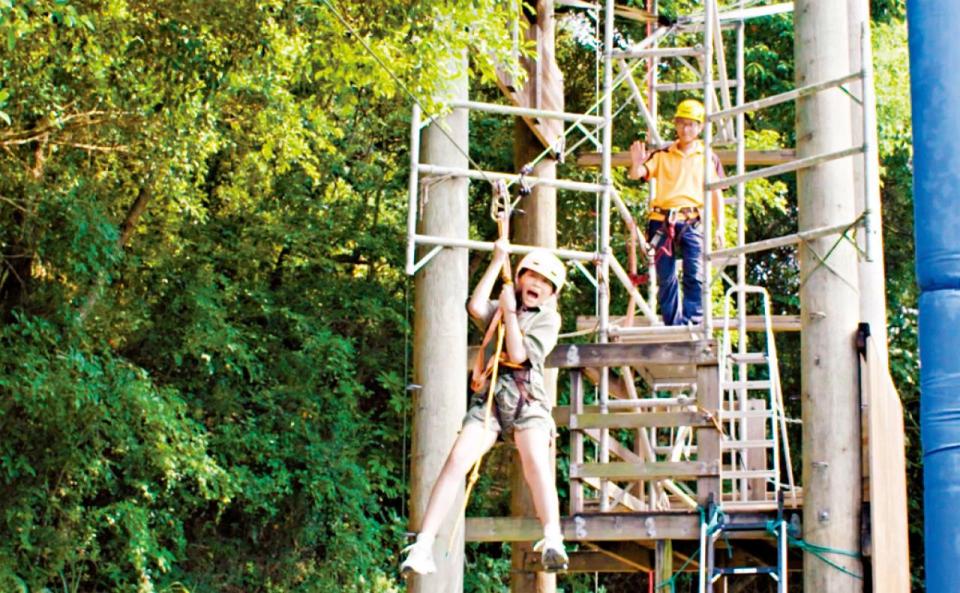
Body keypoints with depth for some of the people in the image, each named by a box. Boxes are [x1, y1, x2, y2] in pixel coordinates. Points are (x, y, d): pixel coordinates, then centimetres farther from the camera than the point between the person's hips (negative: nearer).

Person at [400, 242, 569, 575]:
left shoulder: (548, 318, 13)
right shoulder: (501, 308, 21)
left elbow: (519, 353, -3)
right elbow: (476, 307, -5)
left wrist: (509, 312, 3)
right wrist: (497, 261, 1)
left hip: (527, 397, -2)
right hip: (490, 394, 2)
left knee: (536, 462, -29)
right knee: (457, 460, -18)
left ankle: (552, 541, -44)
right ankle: (423, 545, -23)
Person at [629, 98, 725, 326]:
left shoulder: (708, 158, 12)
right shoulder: (662, 156, 13)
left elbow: (716, 194, 12)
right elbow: (637, 174, 1)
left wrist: (719, 226, 4)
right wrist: (636, 163, -23)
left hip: (693, 223, -1)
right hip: (662, 221, 1)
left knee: (695, 276, -13)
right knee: (666, 278, 3)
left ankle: (693, 322, -12)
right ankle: (673, 326, 9)